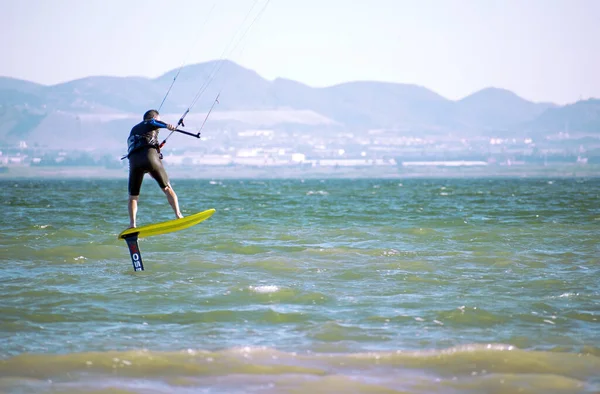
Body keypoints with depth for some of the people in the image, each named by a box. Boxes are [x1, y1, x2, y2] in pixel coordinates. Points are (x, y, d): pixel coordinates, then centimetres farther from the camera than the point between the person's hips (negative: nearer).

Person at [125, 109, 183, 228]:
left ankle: (132, 224, -7)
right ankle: (179, 215, -11)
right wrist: (167, 126, -26)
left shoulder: (133, 130, 39)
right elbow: (155, 123, -4)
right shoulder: (150, 123, 21)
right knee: (167, 188, 3)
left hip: (133, 160, 4)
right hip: (149, 155, -4)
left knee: (133, 197, 11)